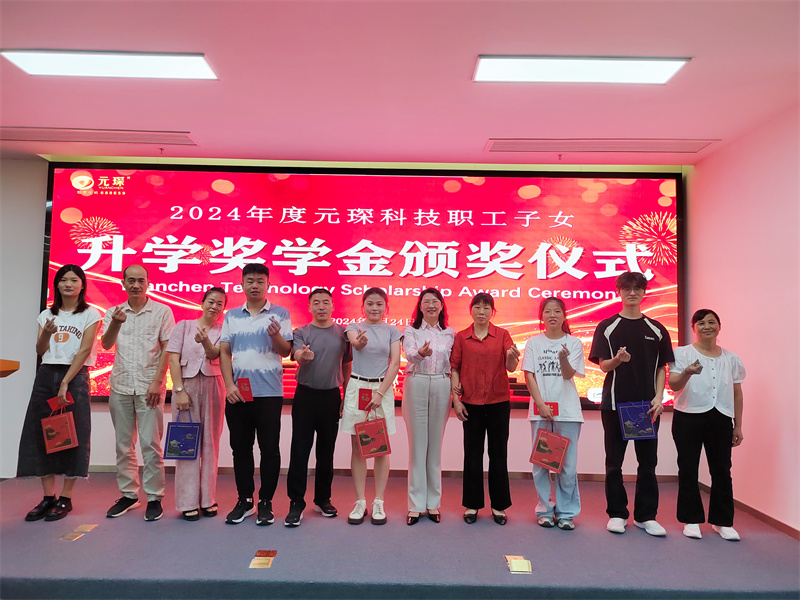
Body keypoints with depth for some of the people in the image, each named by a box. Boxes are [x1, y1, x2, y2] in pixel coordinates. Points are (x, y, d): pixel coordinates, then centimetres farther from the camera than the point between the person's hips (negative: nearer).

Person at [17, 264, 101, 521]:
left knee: (72, 436, -3)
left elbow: (84, 350, -8)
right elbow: (40, 351, 12)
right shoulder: (47, 314, 14)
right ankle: (48, 497, 11)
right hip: (46, 375, 5)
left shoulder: (90, 314, 0)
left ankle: (65, 498, 5)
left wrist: (65, 383, -15)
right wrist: (46, 333, -10)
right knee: (42, 433, 2)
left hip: (75, 376, -4)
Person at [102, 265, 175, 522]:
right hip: (120, 386, 4)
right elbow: (106, 344, -6)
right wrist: (116, 323, -27)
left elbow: (167, 349, -2)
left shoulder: (162, 311, 0)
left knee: (151, 444, -2)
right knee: (123, 445, 11)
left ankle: (154, 498, 8)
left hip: (149, 387, -3)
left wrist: (156, 382, -10)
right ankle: (128, 495, 24)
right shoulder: (113, 313, 8)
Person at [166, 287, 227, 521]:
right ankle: (188, 502, 8)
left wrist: (205, 341, -34)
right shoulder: (184, 326, 4)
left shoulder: (222, 331, 6)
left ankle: (207, 499, 17)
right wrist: (179, 390, -11)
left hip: (213, 387, 1)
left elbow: (214, 354, -13)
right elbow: (174, 360, -2)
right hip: (186, 385, -1)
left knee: (210, 443, 7)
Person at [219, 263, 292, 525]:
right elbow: (224, 352, 7)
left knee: (269, 448, 3)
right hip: (237, 392, 3)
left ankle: (266, 502, 17)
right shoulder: (231, 316, 10)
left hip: (269, 392, -3)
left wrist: (275, 335, -23)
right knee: (240, 447, 10)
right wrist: (229, 385, -3)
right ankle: (244, 500, 24)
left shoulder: (280, 314, 2)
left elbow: (286, 351, -2)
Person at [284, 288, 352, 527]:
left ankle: (323, 499, 25)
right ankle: (296, 503, 8)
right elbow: (296, 355, -20)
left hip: (331, 397, 2)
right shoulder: (301, 332, 0)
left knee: (326, 451, 11)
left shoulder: (342, 332, 4)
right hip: (305, 396, -1)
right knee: (299, 451, -1)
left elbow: (347, 366, 9)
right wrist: (303, 355, -44)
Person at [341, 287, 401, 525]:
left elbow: (395, 364, -3)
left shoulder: (392, 331, 4)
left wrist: (380, 392, -13)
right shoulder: (354, 327, 3)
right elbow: (355, 342, -20)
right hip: (357, 387, 0)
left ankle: (379, 503, 14)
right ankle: (360, 503, 15)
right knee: (357, 447, 5)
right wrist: (359, 342, -46)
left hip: (383, 388, 0)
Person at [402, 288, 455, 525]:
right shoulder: (410, 330, 2)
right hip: (416, 385, -2)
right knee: (417, 445, 1)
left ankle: (433, 503, 18)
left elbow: (454, 364, 10)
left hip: (441, 387, 2)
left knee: (435, 445, 8)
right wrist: (421, 353, -39)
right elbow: (409, 354, -17)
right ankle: (416, 504, 10)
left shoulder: (450, 333, 10)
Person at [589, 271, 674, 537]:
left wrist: (658, 397, -4)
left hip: (647, 404, 2)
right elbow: (604, 365, -2)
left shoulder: (657, 330, 8)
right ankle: (617, 514, 17)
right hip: (615, 403, -1)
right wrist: (618, 359, -24)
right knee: (614, 462, 6)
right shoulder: (607, 327, 2)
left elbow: (662, 368, 9)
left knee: (648, 462, 7)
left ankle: (645, 516, 19)